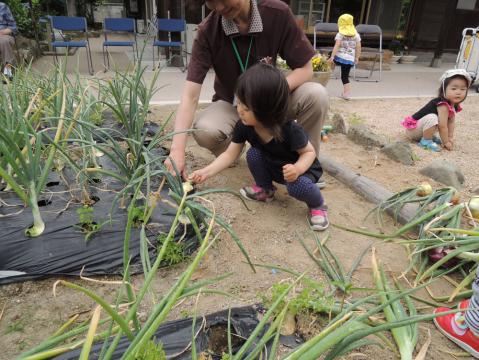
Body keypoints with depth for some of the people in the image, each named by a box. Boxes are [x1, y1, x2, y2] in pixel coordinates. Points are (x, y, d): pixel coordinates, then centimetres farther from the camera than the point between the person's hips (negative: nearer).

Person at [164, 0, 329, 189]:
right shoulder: (207, 31, -19)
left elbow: (305, 69, -12)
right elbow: (190, 95, -24)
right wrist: (177, 149, -36)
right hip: (230, 104, 0)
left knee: (316, 95, -27)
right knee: (204, 130, -33)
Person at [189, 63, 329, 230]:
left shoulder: (290, 129, -34)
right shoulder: (243, 126, -20)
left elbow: (309, 152, -20)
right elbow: (230, 154, -13)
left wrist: (297, 168, -41)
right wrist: (206, 172, -22)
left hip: (302, 169, -5)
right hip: (274, 168, 5)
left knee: (296, 186, -36)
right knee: (253, 154, -22)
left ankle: (317, 204, -1)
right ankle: (265, 190, 6)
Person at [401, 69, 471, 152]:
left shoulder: (454, 105, 2)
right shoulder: (443, 105, -26)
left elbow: (451, 122, 11)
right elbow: (442, 126, -24)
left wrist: (450, 138, 5)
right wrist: (446, 143, -16)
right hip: (413, 128, -10)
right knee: (432, 118, -33)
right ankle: (426, 141, -16)